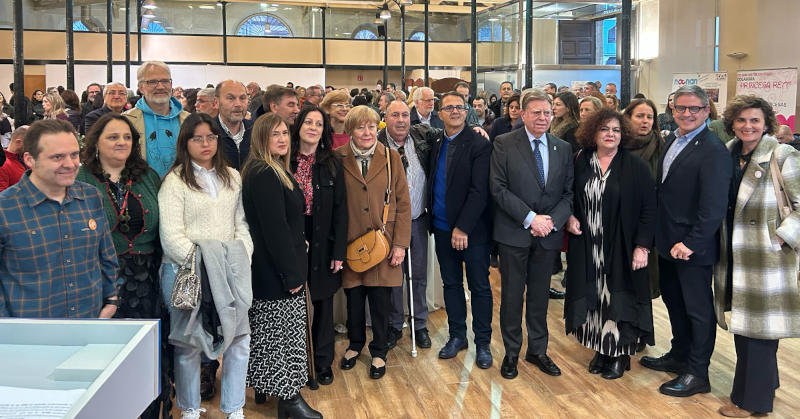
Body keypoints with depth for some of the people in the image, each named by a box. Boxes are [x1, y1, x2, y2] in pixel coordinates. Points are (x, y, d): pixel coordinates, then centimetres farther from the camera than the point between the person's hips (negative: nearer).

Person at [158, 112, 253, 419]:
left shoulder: (232, 178, 14)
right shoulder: (175, 181, -2)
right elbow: (171, 235, -9)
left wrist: (243, 257, 0)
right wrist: (199, 264, -14)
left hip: (229, 271, 4)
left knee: (240, 337, 2)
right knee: (189, 342, 4)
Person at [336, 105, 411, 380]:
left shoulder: (391, 158, 1)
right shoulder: (339, 159, -1)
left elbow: (403, 203, 2)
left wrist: (400, 243, -4)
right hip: (351, 242, 0)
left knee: (381, 300, 5)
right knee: (353, 297, 11)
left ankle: (378, 352, 25)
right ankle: (355, 344, 35)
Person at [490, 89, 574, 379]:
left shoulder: (563, 148, 7)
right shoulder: (504, 144, -5)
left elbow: (568, 192, 7)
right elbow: (499, 189, -10)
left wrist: (553, 220, -10)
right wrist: (530, 218, -16)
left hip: (548, 235, 3)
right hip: (514, 233, -3)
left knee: (540, 295, 13)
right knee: (512, 295, 6)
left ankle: (538, 351, 28)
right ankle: (511, 353, 21)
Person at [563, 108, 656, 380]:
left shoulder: (635, 166, -6)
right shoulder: (581, 162, 3)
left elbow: (649, 208, -7)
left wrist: (642, 246, -13)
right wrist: (570, 217, -4)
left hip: (621, 249, -3)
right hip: (587, 248, 3)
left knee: (619, 300, 5)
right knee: (593, 299, 9)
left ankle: (620, 355, 20)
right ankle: (600, 350, 25)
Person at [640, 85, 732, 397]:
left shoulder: (713, 151, -18)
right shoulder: (672, 140, 7)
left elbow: (714, 207, -22)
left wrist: (691, 243, -21)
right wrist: (660, 235, 4)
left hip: (692, 247, -8)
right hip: (667, 241, 8)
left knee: (698, 308, 7)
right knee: (673, 300, 21)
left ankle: (697, 373, 21)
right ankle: (679, 356, 39)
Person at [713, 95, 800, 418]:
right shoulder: (728, 154, 7)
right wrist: (719, 241, 10)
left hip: (765, 257, -6)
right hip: (733, 255, 6)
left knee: (757, 326, 3)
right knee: (742, 323, 15)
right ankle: (763, 382, 34)